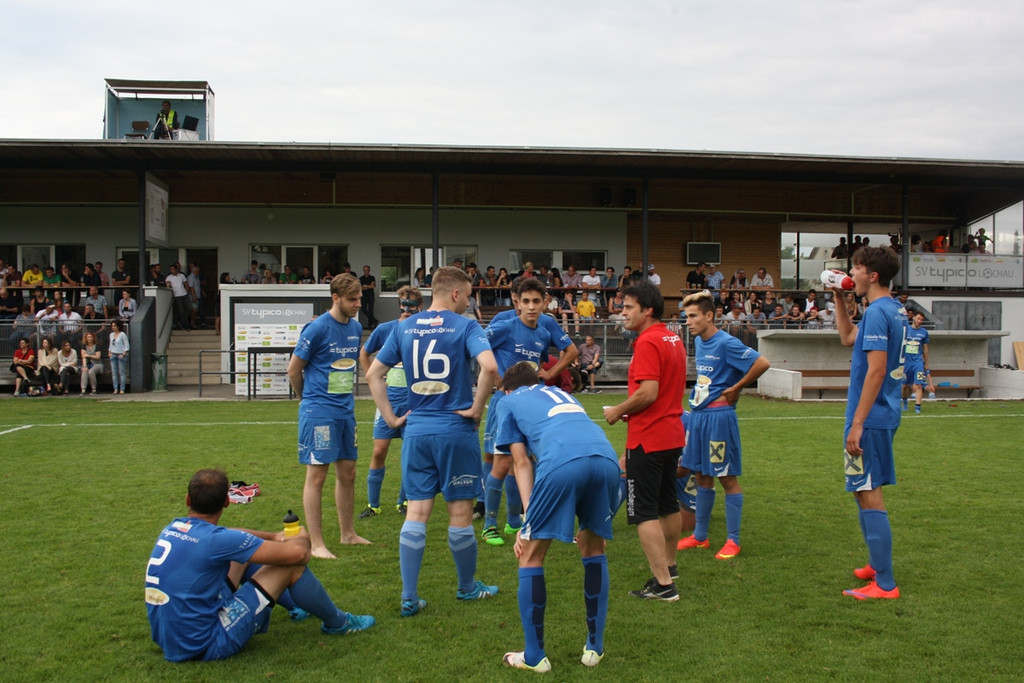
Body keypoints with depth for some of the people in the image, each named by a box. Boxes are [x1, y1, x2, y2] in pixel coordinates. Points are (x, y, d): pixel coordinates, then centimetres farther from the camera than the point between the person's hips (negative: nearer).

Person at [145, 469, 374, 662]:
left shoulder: (173, 528, 1)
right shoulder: (213, 539, -24)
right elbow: (297, 552, -21)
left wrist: (274, 536, 17)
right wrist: (302, 538, 2)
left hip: (169, 640, 9)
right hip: (204, 646, -8)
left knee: (241, 555, 20)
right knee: (291, 564, -6)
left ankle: (296, 605, 38)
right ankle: (337, 623, 18)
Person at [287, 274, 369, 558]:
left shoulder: (356, 327, 7)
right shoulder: (317, 329, -13)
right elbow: (294, 370, -6)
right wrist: (309, 398, 7)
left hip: (346, 410, 7)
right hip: (319, 412, -7)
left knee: (347, 473, 13)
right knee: (317, 475, -3)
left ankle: (348, 533, 27)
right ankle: (316, 543, 4)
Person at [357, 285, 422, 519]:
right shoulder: (385, 329, 2)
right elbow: (364, 354, 17)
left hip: (413, 402, -1)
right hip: (389, 399, 1)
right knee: (379, 451, 0)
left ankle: (403, 502, 21)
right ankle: (373, 504, 12)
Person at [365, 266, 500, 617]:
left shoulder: (404, 328, 8)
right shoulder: (465, 326, -7)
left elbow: (373, 373, 9)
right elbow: (489, 366, -23)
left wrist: (391, 417, 10)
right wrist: (477, 408, -11)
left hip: (416, 430, 4)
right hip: (456, 430, -4)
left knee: (416, 513, 6)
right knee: (460, 513, 9)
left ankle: (409, 597, 7)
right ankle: (467, 587, 25)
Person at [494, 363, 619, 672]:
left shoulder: (509, 402, 28)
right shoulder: (561, 394, 40)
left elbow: (522, 463, 17)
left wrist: (528, 520, 11)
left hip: (562, 462, -5)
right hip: (607, 458, 5)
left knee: (531, 555, 12)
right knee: (593, 549, 25)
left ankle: (534, 656, 17)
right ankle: (595, 647, 29)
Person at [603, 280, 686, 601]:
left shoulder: (647, 342, -18)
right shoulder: (674, 340, 11)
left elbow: (648, 392, -26)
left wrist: (618, 411, -11)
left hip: (647, 439, -10)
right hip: (673, 435, 10)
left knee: (644, 513, -5)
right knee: (668, 505, 21)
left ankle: (663, 584, -5)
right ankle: (668, 565, 37)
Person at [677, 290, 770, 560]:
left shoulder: (726, 343, -15)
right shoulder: (698, 341, 9)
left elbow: (762, 363, -22)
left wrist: (736, 388, -12)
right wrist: (697, 400, 12)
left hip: (719, 416, -8)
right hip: (698, 415, 8)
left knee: (727, 477, 1)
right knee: (702, 477, 14)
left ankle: (733, 541, 11)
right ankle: (700, 536, 23)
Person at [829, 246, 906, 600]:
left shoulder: (877, 312, -18)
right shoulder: (895, 310, 13)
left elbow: (876, 370, -23)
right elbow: (848, 338, 27)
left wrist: (857, 423, -22)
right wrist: (839, 300, 22)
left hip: (870, 417, -10)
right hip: (885, 415, 10)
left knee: (869, 495, -4)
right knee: (867, 492, 20)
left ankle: (884, 584, 1)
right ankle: (878, 565, 32)